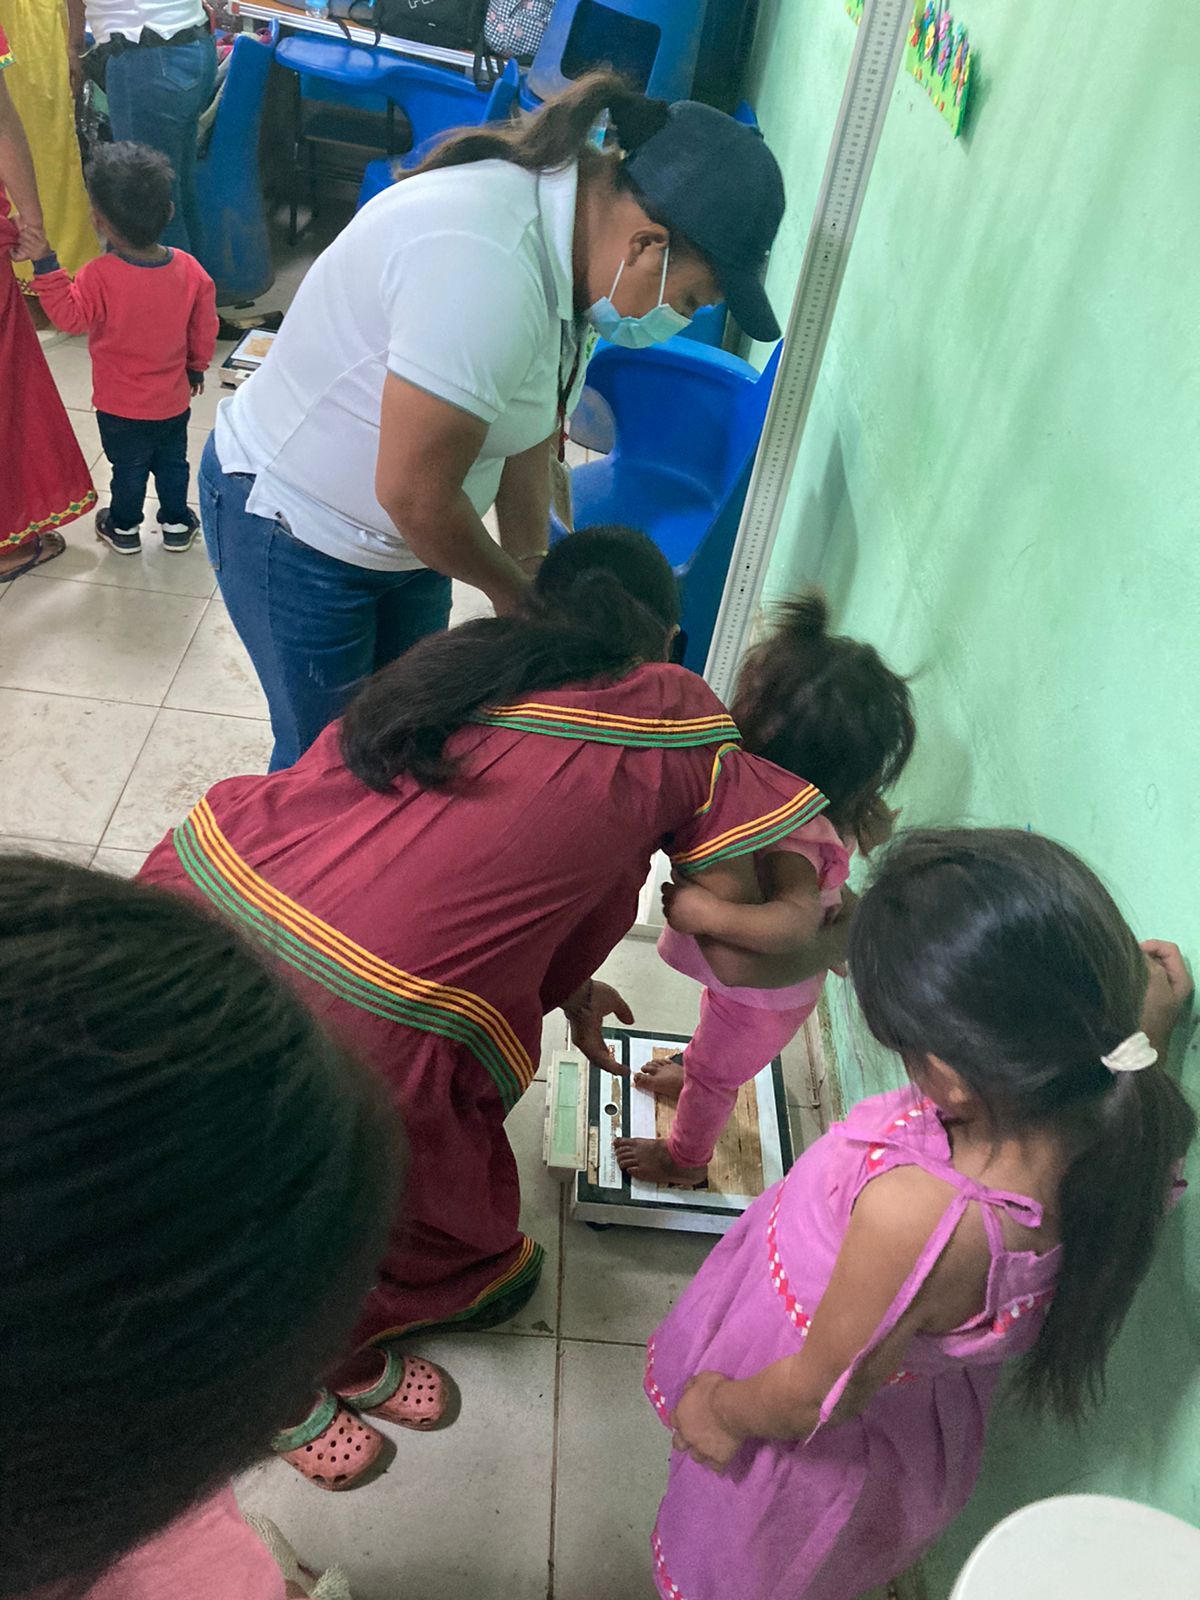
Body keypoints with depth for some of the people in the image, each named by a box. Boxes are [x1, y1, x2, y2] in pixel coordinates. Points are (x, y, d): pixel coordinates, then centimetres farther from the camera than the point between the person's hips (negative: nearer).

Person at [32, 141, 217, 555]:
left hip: (120, 405, -3)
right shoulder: (190, 269, -14)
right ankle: (176, 524, 39)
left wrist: (45, 264, -22)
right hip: (173, 400, 3)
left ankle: (124, 528, 37)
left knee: (129, 467, 18)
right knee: (172, 462, 24)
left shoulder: (100, 277, -29)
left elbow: (69, 315, -19)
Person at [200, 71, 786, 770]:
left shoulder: (569, 232, -4)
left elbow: (527, 424, 6)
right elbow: (414, 493, -31)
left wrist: (532, 567, 1)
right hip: (293, 536, -8)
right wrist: (512, 589, -13)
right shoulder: (487, 266, -34)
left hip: (400, 539, 8)